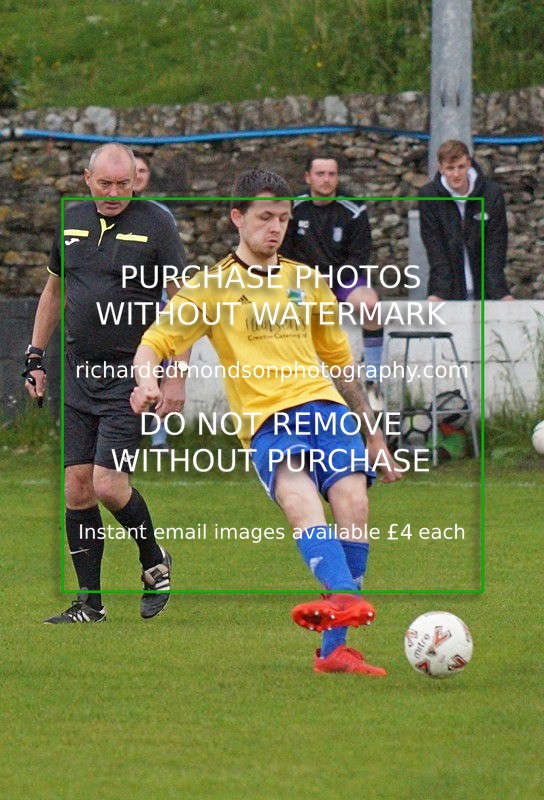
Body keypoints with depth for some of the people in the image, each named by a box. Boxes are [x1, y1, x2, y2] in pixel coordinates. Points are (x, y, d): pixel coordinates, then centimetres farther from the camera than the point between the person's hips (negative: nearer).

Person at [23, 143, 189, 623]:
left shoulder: (155, 224, -7)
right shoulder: (71, 221, 8)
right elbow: (54, 290, 22)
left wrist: (177, 376, -13)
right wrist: (36, 358, 18)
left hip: (131, 376, -5)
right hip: (78, 375, 5)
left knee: (108, 484, -13)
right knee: (76, 487, 2)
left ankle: (155, 562, 14)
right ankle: (89, 602, 9)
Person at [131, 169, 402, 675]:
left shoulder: (307, 283, 23)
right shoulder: (212, 287, 12)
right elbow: (153, 343, 5)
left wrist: (373, 435, 28)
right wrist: (146, 382, -19)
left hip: (324, 406, 4)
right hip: (265, 421, -4)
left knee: (352, 504, -20)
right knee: (297, 495, -33)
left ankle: (335, 648, -17)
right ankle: (345, 599, -58)